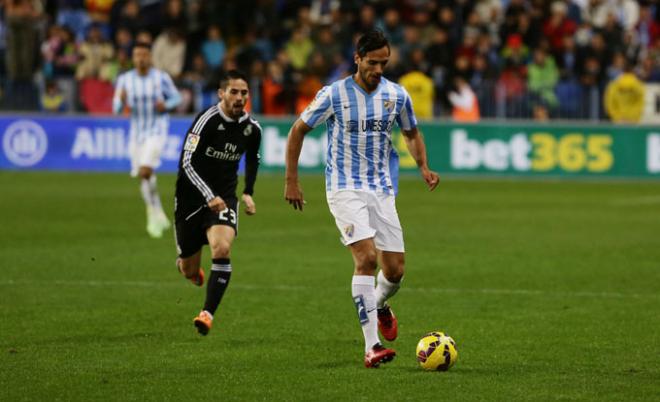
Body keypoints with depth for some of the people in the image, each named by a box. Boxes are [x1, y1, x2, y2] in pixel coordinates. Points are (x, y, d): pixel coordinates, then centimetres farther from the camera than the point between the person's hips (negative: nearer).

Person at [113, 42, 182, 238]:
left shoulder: (161, 78, -7)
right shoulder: (124, 80, -1)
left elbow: (176, 97, 6)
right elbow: (117, 108, 1)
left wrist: (165, 105, -16)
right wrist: (122, 101, -22)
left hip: (157, 131, -4)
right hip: (137, 132, 4)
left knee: (145, 171, -22)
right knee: (145, 177, 8)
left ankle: (153, 215, -10)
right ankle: (159, 217, 25)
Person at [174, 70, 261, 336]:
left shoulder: (252, 128, 0)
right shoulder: (207, 120, -17)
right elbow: (187, 163, -21)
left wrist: (248, 192, 12)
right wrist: (209, 196, -30)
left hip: (224, 197, 2)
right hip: (192, 196, -2)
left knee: (221, 250, -26)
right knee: (189, 271, 6)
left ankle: (208, 313, -20)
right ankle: (184, 263, 46)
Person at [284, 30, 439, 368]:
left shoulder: (397, 95, 2)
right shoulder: (334, 95, -8)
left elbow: (411, 133, 19)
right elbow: (298, 131, 2)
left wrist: (423, 167, 0)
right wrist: (291, 181, -1)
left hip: (381, 191, 4)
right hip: (345, 189, -4)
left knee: (395, 270, 2)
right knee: (366, 257, -22)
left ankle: (379, 306, 40)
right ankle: (371, 347, -22)